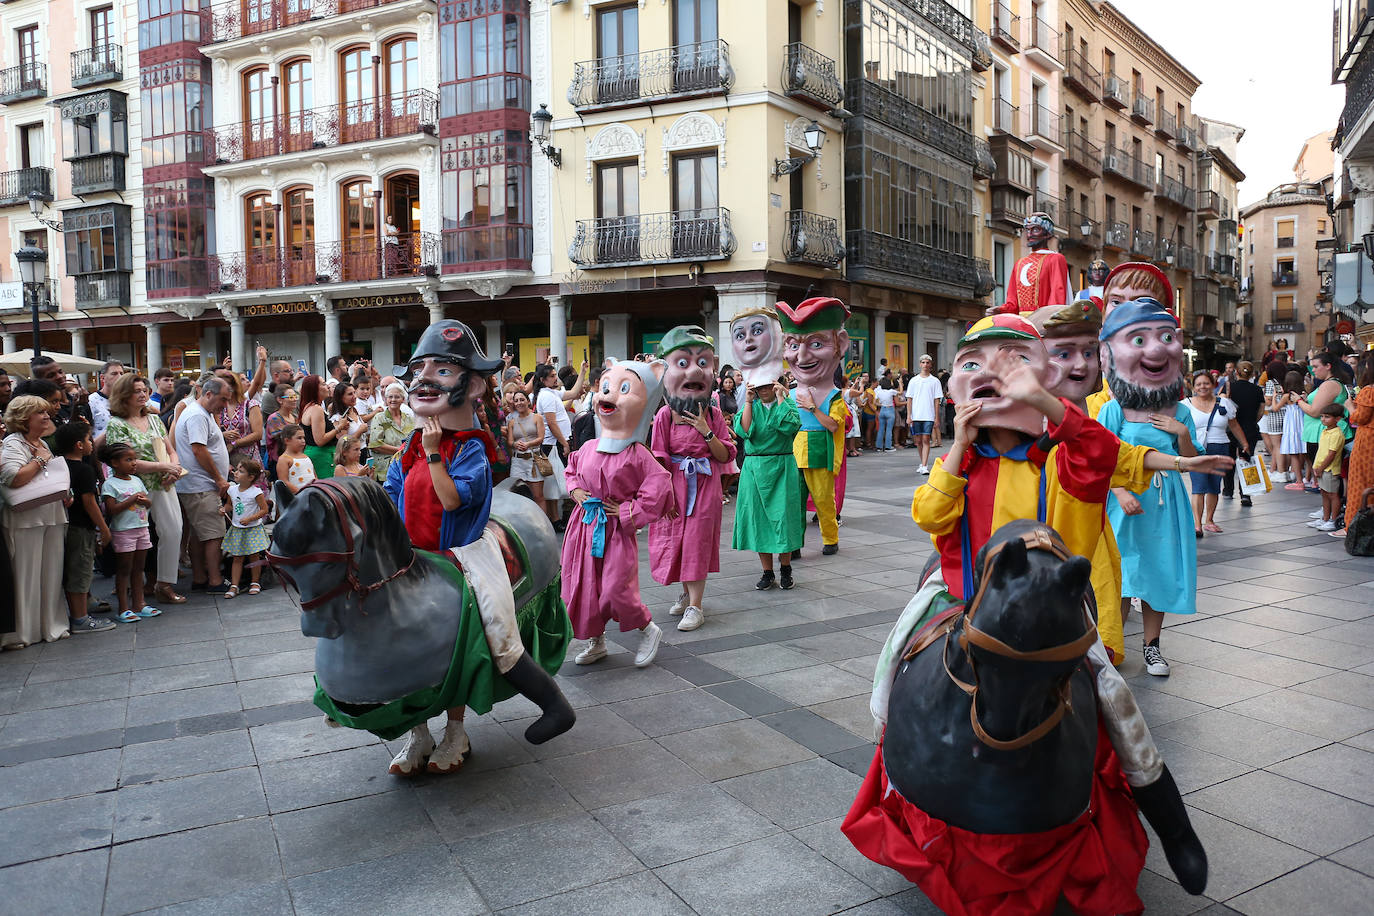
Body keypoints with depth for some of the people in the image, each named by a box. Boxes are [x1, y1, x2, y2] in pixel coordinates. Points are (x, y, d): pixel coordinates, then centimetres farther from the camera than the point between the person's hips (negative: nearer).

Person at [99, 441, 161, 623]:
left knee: (138, 568, 12)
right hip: (123, 531, -6)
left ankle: (139, 604, 18)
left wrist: (144, 500, -6)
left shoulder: (136, 480, 12)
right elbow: (111, 510, -17)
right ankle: (124, 608, 5)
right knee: (124, 569, -1)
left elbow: (149, 502, 16)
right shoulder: (110, 484, -9)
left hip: (142, 528, 6)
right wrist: (132, 499, -19)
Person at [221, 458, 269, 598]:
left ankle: (255, 583, 19)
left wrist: (250, 519, -21)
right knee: (237, 558, 5)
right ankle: (234, 586, 7)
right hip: (236, 529, 5)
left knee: (254, 556, 5)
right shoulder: (232, 489, 3)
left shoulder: (256, 492, -14)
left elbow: (264, 509, -13)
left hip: (253, 529, -5)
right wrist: (225, 509, -3)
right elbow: (229, 504, 19)